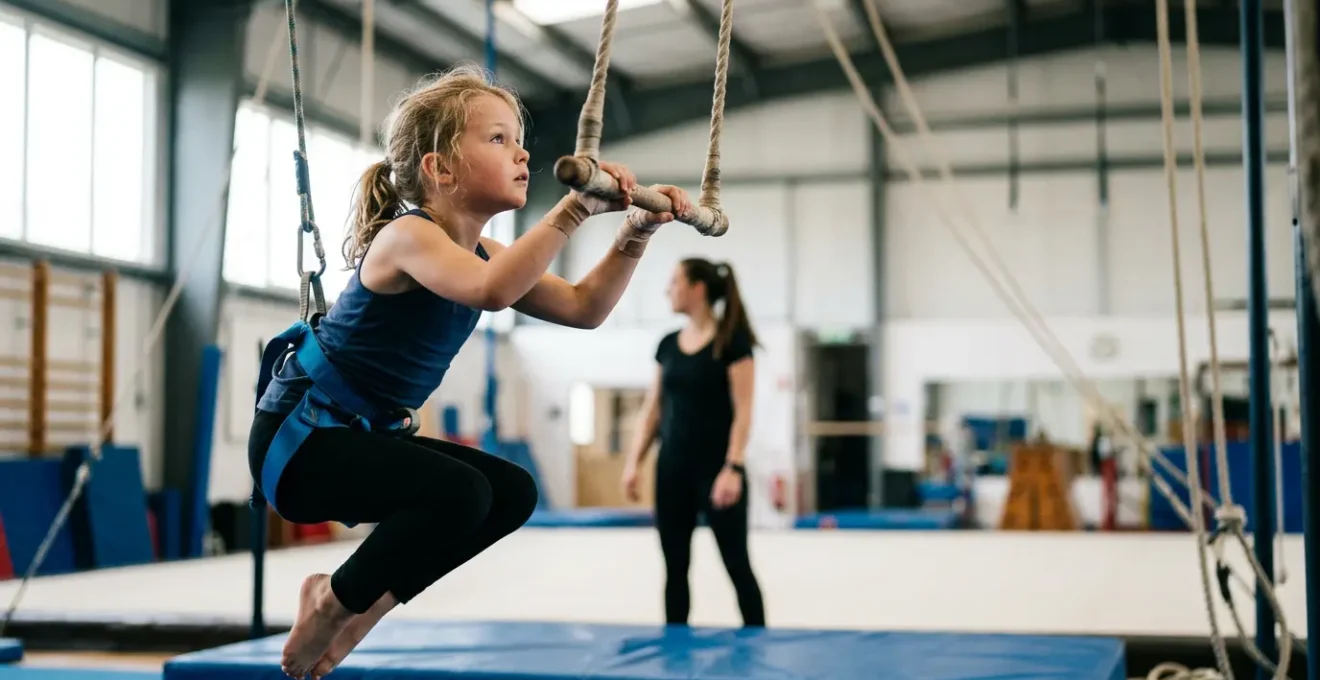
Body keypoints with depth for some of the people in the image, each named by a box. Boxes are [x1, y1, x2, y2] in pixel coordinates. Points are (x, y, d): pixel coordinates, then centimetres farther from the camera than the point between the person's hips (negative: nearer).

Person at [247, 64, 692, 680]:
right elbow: (492, 291, -42)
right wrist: (574, 209, -44)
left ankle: (365, 601, 11)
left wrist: (636, 231, -10)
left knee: (512, 492, 9)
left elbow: (583, 307, 2)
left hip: (363, 436, 10)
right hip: (298, 439, -10)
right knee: (459, 491, -28)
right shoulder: (408, 236, -20)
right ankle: (330, 607, -5)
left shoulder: (480, 253, 7)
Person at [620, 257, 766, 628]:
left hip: (717, 467, -6)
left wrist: (733, 469, -20)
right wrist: (633, 462, 5)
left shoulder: (732, 341, -7)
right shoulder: (668, 344, 10)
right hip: (672, 467, 6)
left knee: (737, 564, -1)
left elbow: (742, 412, -12)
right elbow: (652, 410, 13)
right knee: (675, 566, 8)